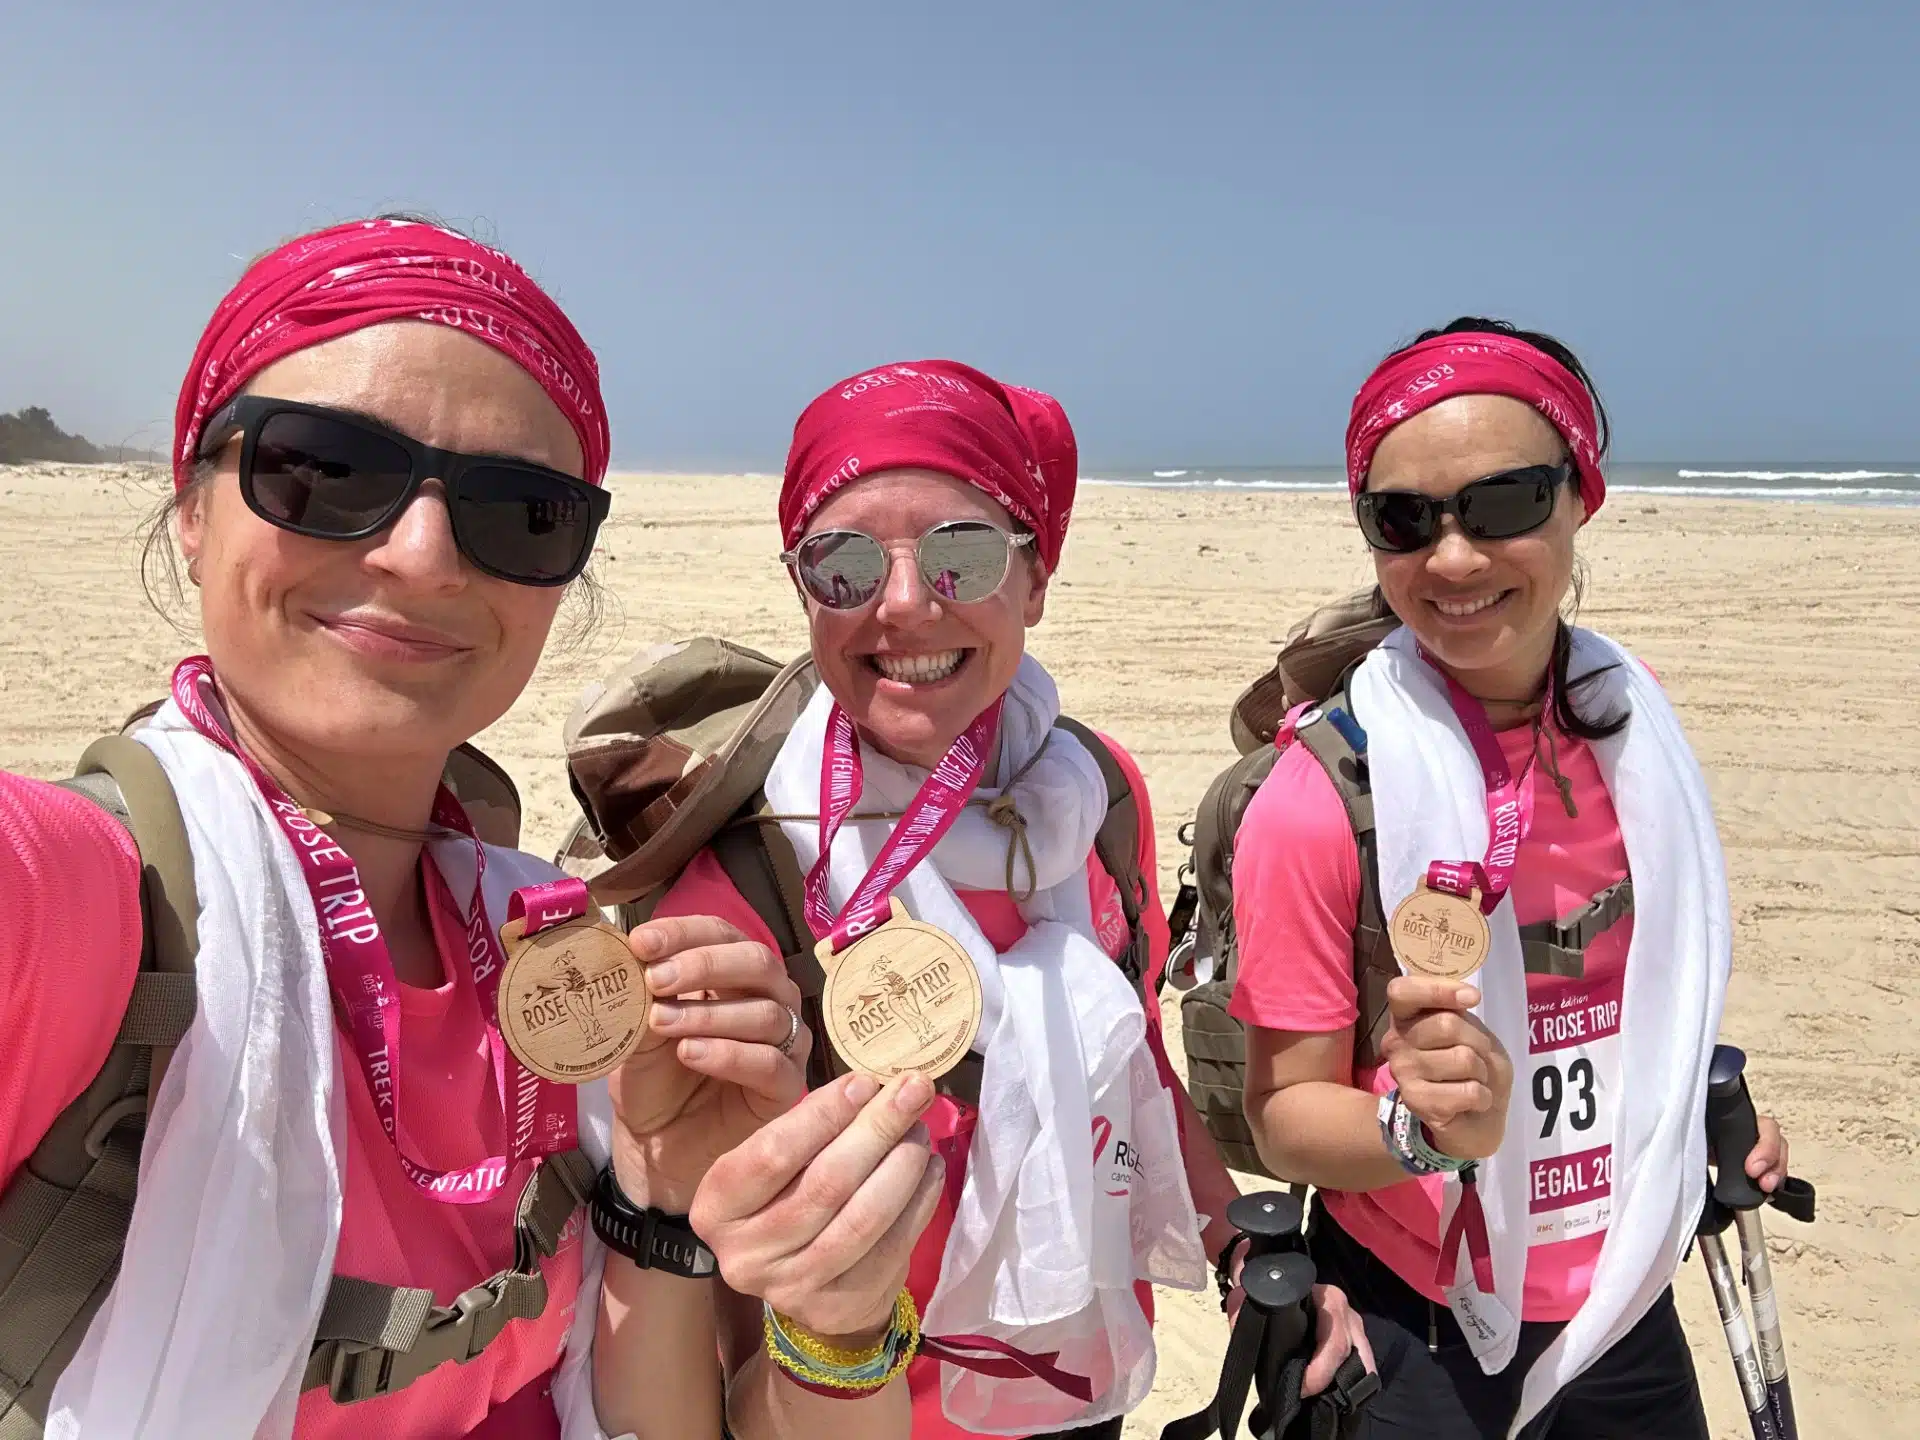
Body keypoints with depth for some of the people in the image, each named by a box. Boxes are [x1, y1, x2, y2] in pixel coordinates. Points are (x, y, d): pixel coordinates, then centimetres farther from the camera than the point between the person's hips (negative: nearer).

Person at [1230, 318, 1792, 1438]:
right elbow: (1285, 1115, -16)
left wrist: (1708, 1112, 2)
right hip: (1412, 1329, -4)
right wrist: (1425, 1127, -33)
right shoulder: (1323, 793, -23)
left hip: (1628, 1303, 5)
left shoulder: (1634, 727, -7)